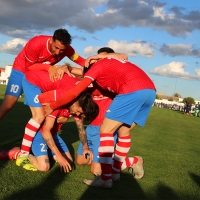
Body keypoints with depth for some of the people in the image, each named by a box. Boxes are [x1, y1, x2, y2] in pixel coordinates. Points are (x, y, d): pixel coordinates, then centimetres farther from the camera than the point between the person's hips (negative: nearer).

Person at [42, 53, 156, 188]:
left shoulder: (96, 66, 13)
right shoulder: (110, 62, 32)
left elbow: (74, 93, 5)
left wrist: (51, 106, 17)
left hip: (133, 90, -9)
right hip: (150, 90, 9)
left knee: (106, 130, 1)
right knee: (124, 131, 21)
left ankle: (106, 179, -2)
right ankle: (116, 171, 28)